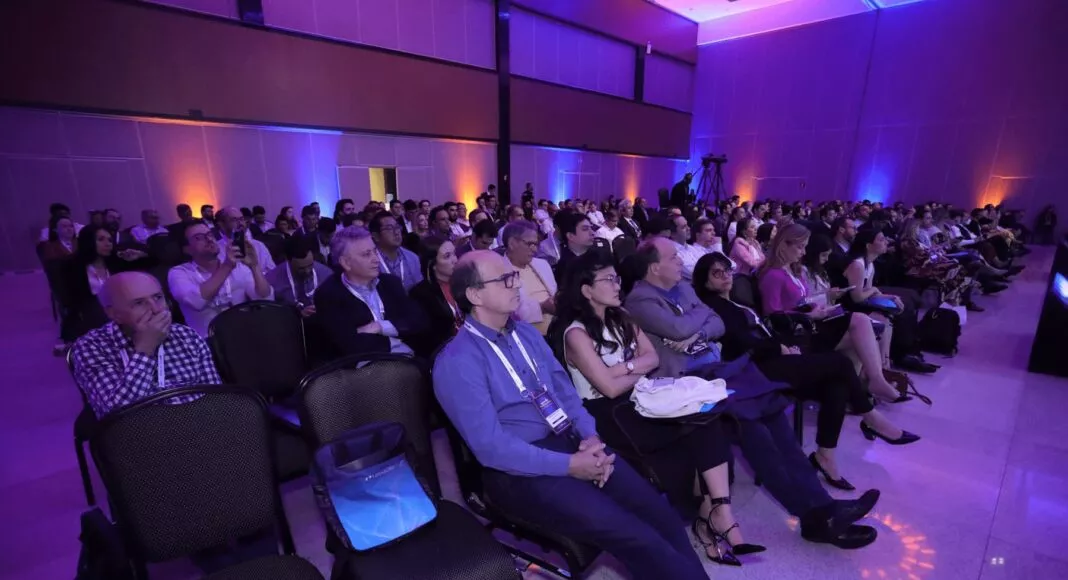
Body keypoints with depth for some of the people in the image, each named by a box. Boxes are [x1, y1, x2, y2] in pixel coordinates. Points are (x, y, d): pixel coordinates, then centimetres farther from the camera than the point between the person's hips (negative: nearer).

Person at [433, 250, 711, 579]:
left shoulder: (525, 333, 8)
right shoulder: (458, 363, -15)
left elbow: (562, 387, 10)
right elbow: (491, 447, -19)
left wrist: (590, 436, -8)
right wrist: (569, 465, -18)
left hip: (570, 441, 6)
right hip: (522, 471, -6)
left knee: (658, 512, -7)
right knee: (635, 536, -16)